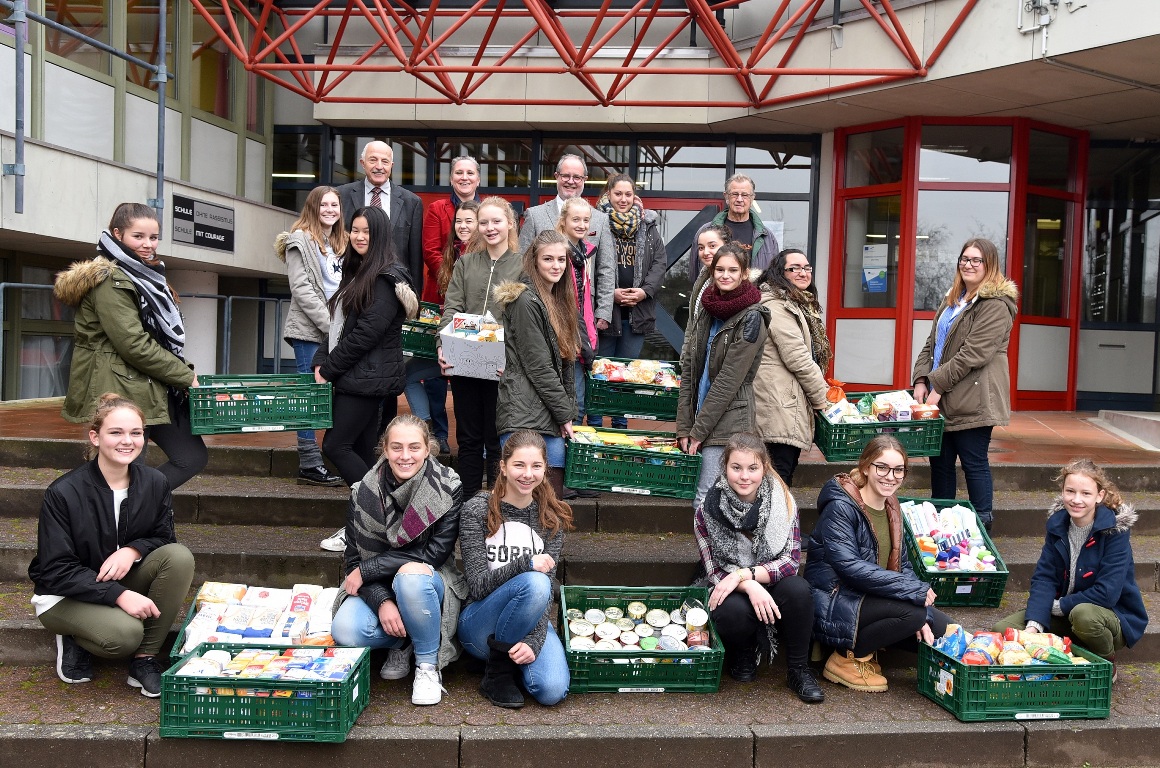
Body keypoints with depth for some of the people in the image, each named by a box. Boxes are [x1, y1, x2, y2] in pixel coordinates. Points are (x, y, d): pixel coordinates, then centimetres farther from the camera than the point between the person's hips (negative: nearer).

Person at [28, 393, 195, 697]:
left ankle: (145, 658, -13)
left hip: (124, 584, 4)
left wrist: (132, 550, -22)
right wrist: (118, 595, -30)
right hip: (65, 594, -4)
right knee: (124, 633, -33)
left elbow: (164, 536, 2)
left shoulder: (154, 483, -9)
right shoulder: (63, 493, -20)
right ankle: (73, 640, 5)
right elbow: (56, 571, -18)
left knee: (179, 556, -25)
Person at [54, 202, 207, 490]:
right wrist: (186, 376, -14)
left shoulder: (142, 276, 15)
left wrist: (183, 372, 9)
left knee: (193, 457, 7)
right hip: (121, 393, -9)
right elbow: (133, 344, -20)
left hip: (152, 391, 9)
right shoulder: (110, 280, -14)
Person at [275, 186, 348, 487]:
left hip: (338, 333, 7)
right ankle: (310, 464, 0)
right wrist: (330, 324, -16)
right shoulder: (300, 240, -2)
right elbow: (301, 288, -11)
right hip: (310, 330, -7)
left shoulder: (341, 243, 20)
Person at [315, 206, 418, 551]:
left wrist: (329, 368, -13)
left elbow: (367, 333, -19)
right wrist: (322, 361, 3)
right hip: (353, 378, 9)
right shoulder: (356, 274, 18)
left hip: (368, 378, -9)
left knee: (336, 446, -9)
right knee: (361, 451, 10)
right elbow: (340, 326, 18)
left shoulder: (387, 278, -12)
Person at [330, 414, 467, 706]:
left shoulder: (448, 488, -13)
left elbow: (435, 553, -17)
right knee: (344, 631, -28)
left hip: (429, 584, -2)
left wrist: (367, 569, -18)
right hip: (377, 588, 2)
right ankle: (401, 644, 6)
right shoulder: (364, 493, -6)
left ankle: (428, 665, -13)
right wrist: (382, 602, -23)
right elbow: (354, 559, -6)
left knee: (412, 576, -37)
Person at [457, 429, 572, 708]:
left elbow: (548, 593, -6)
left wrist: (533, 641, -21)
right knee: (535, 583, -32)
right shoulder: (477, 511, -8)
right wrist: (525, 564, -27)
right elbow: (478, 586, -13)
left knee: (552, 691, -24)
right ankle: (497, 671, -12)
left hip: (531, 621, 3)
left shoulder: (551, 518, 1)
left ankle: (509, 652, 8)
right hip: (479, 624, -3)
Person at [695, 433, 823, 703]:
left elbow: (791, 560, -12)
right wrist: (750, 586, -30)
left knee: (798, 589, -30)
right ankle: (742, 654, 3)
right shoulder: (707, 512, -11)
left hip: (772, 586, 1)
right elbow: (714, 571, -10)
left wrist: (743, 574, -25)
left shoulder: (783, 502, -8)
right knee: (734, 611, -34)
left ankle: (799, 670, -9)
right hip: (732, 592, -1)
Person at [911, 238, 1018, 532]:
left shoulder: (996, 306, -10)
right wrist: (921, 380, 1)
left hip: (973, 401, -8)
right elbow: (931, 344, 15)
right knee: (940, 461, 13)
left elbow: (972, 354, -17)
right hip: (941, 400, 8)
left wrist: (938, 384, -15)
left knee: (974, 462, -1)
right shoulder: (953, 300, 18)